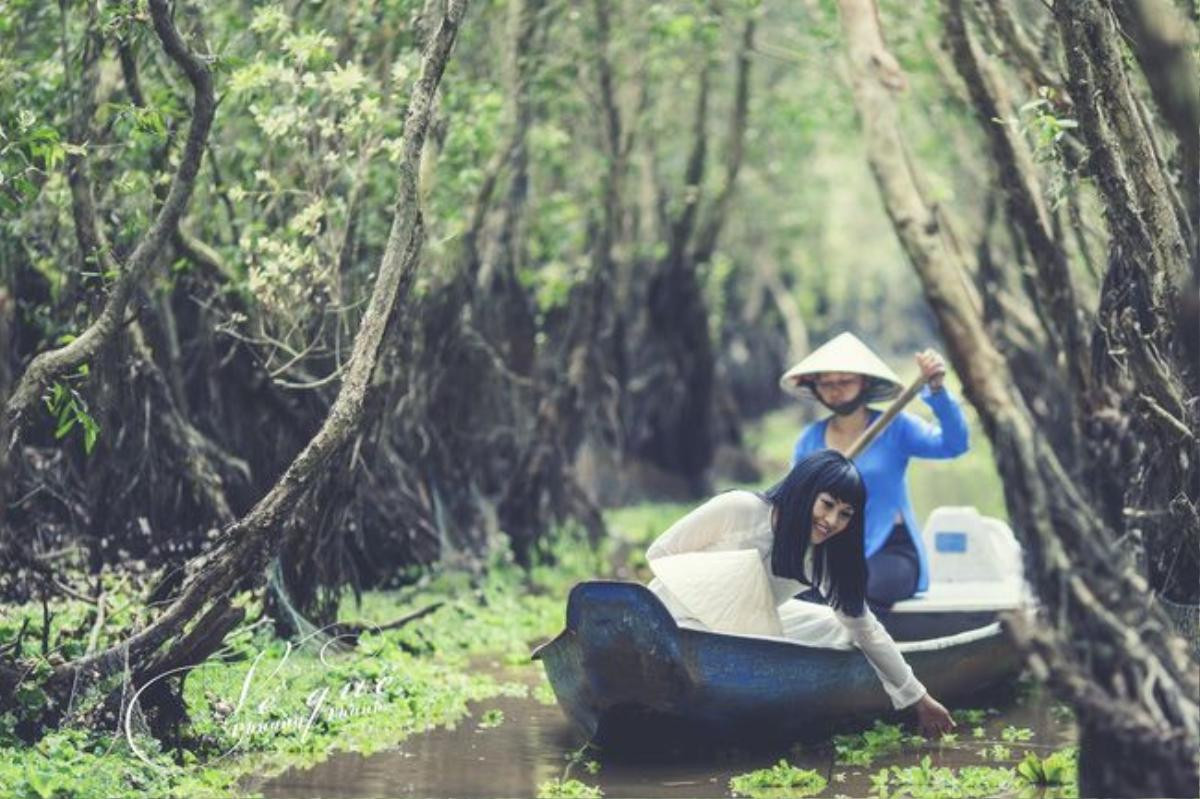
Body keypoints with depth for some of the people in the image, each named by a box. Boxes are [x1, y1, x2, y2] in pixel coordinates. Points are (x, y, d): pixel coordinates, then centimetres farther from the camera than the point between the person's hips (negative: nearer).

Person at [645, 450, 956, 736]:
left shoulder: (821, 557, -9)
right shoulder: (737, 509, -23)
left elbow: (867, 630, -2)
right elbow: (659, 554, -14)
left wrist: (919, 699, -1)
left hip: (744, 628, 6)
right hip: (678, 620, -6)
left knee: (836, 629, 0)